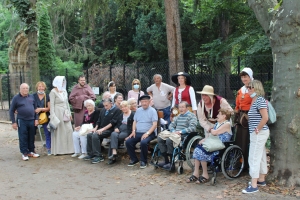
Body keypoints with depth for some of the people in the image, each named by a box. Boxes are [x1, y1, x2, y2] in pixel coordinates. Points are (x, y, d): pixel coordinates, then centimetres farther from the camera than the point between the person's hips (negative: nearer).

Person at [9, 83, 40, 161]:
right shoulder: (16, 98, -2)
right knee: (23, 138, 0)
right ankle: (24, 153, 8)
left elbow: (35, 108, 13)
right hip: (21, 121, -3)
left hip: (31, 120, 4)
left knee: (31, 137, 10)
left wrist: (36, 119, 6)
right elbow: (11, 111, 0)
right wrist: (13, 122, -4)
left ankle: (31, 151, 22)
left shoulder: (31, 97, 9)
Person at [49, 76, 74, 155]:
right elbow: (51, 104, -9)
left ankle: (67, 149, 9)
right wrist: (53, 116, -16)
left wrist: (69, 113, 16)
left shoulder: (64, 91, 15)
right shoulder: (53, 92, -6)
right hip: (58, 113, -6)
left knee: (68, 130, 2)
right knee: (59, 131, -3)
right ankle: (58, 150, 5)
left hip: (65, 113, 7)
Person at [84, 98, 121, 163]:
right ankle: (90, 154, -2)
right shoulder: (103, 110, 19)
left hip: (109, 130, -8)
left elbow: (113, 122, -13)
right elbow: (99, 121, 21)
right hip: (101, 129, 8)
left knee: (95, 135, -27)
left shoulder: (116, 110, -5)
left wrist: (103, 129, -18)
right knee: (89, 135, -12)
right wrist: (96, 128, 3)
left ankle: (98, 156, -22)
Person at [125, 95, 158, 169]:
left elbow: (155, 124, -10)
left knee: (143, 142, -34)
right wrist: (133, 131, 0)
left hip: (148, 133, -5)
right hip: (137, 133, 5)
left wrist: (147, 133, -20)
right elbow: (135, 122, 18)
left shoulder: (152, 111, -1)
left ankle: (143, 161, -13)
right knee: (128, 141, -18)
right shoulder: (138, 110, 16)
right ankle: (134, 159, 2)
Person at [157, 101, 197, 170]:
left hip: (184, 135, -8)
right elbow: (171, 125, 21)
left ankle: (172, 164, -21)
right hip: (175, 133, 8)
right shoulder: (178, 116, 23)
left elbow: (192, 128, -14)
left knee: (169, 140, -32)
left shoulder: (192, 116, 0)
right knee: (160, 138, -13)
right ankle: (166, 161, -11)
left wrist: (180, 131, -19)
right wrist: (173, 131, -2)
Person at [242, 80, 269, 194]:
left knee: (254, 158, -8)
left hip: (259, 133, -10)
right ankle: (261, 180, 30)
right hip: (259, 133, 10)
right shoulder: (255, 100, 12)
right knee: (261, 156, 18)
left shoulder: (260, 100, -17)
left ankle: (254, 185, -4)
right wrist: (257, 130, 13)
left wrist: (257, 129, -19)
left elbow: (265, 117, -26)